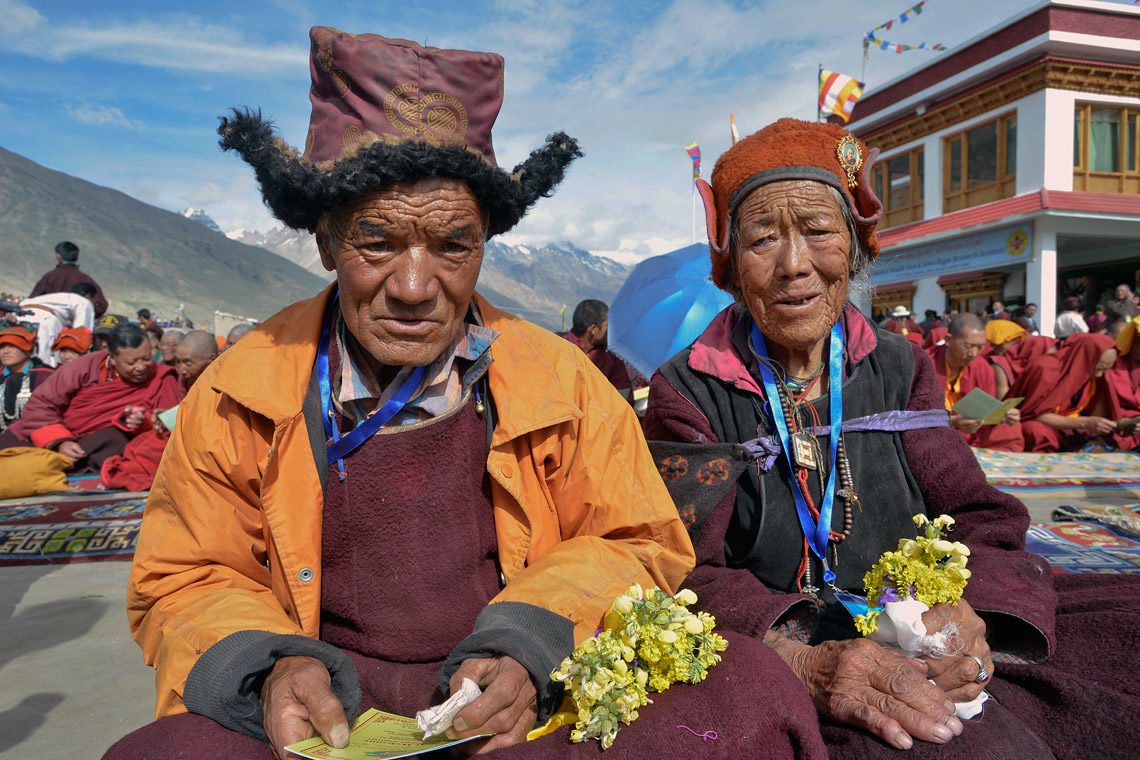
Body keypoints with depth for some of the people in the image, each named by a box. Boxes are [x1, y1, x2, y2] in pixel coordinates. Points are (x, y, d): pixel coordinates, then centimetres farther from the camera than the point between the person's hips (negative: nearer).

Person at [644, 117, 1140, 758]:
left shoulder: (900, 368, 7)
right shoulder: (688, 393, -4)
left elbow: (980, 518, 1)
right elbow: (689, 572, -12)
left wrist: (967, 617, -22)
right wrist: (805, 661, -31)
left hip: (916, 655, 5)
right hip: (772, 674, -5)